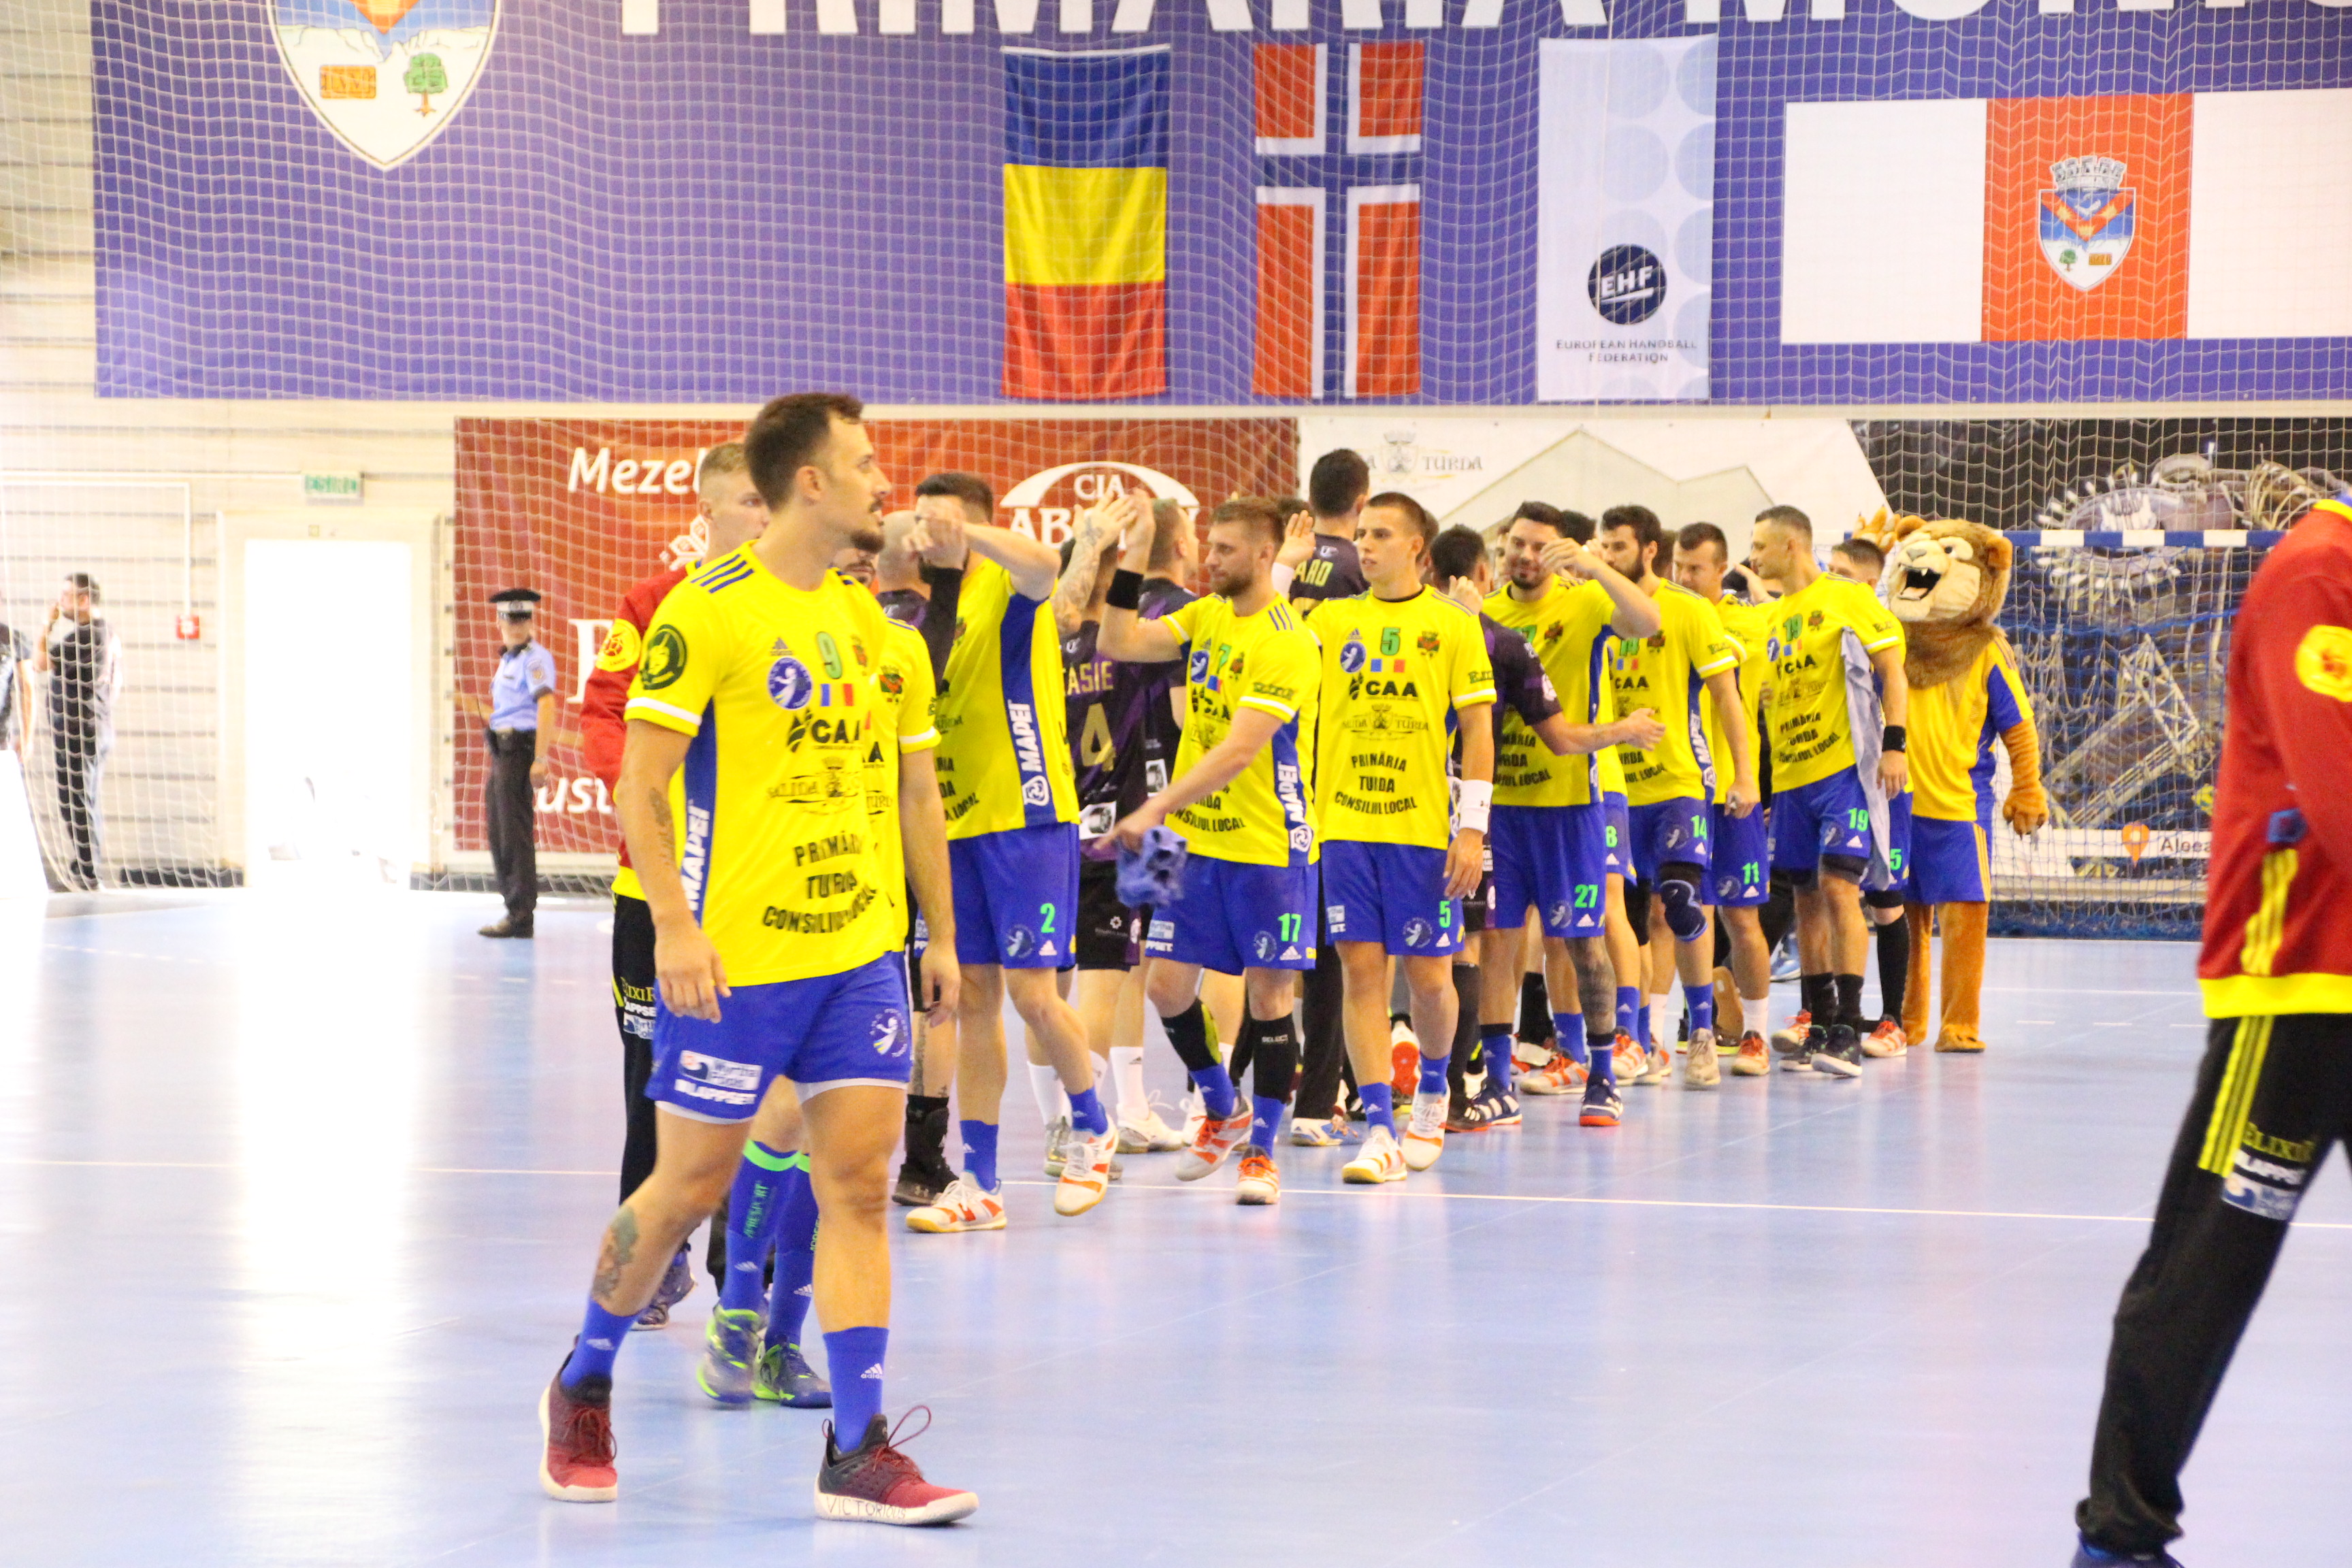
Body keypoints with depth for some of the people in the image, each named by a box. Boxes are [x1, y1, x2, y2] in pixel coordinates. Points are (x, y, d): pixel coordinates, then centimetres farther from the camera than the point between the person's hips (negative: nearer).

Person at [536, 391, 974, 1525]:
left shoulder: (859, 615, 11)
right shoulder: (707, 610, -11)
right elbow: (637, 785, -12)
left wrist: (941, 935, 17)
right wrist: (675, 927, -22)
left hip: (857, 949, 6)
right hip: (734, 958, -6)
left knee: (858, 1184, -2)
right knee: (690, 1186, 4)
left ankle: (858, 1453, 0)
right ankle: (582, 1385, 27)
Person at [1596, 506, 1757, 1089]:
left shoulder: (1688, 611, -3)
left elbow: (1726, 693, -2)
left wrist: (1744, 774, -6)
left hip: (1682, 782, -4)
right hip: (1620, 786, 4)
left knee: (1681, 904, -13)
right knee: (1649, 914, 6)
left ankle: (1702, 1034, -2)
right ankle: (1652, 1041, 10)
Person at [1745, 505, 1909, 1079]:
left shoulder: (1848, 599, -4)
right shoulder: (1774, 618, 17)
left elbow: (1892, 668, -7)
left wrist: (1893, 744, -15)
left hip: (1845, 767, -7)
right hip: (1791, 774, 7)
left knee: (1838, 887, -15)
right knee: (1807, 897, 8)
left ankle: (1849, 1031, -16)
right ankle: (1818, 1027, 13)